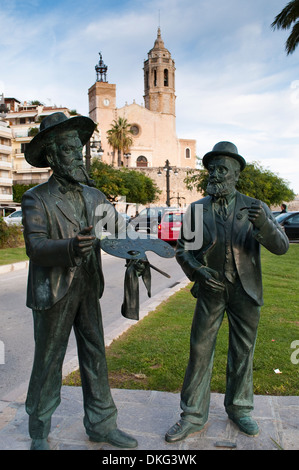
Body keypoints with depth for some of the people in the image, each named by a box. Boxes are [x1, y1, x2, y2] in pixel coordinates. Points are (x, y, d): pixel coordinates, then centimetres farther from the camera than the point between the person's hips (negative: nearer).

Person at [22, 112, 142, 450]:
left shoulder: (94, 196, 9)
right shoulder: (36, 199, -8)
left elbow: (120, 229, 14)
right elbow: (35, 246, -20)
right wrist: (70, 248, -39)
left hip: (88, 291, 5)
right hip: (53, 295, -5)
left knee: (95, 358, 12)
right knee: (48, 363, 8)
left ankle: (101, 425, 29)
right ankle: (39, 433, 28)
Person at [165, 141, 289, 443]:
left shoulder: (254, 207, -1)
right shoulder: (197, 209, 1)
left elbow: (280, 246, -9)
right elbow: (183, 249, 6)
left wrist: (264, 224, -30)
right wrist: (198, 271, -14)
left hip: (245, 291, 0)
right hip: (211, 290, 0)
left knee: (242, 352, 12)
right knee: (200, 350, 2)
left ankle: (239, 408, 33)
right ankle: (193, 416, 16)